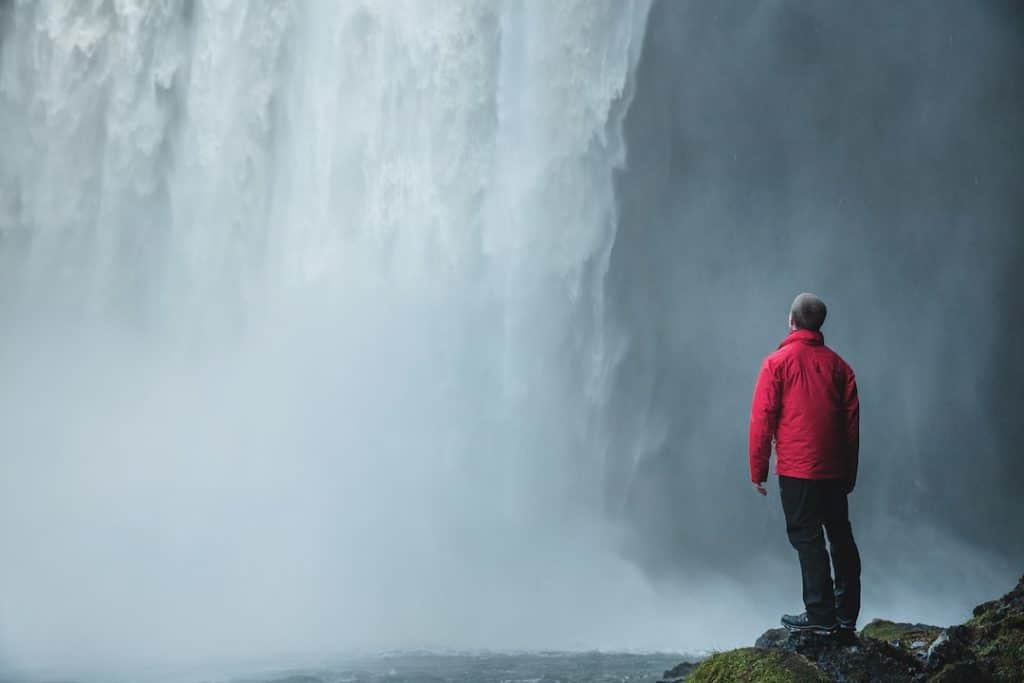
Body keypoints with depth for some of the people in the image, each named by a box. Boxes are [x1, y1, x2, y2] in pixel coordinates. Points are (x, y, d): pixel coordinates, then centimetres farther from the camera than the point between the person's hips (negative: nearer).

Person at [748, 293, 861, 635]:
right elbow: (852, 422, 9)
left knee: (807, 538, -1)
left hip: (797, 469, -5)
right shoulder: (838, 365, 8)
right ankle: (847, 614, 19)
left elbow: (762, 420, -8)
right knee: (841, 536, 13)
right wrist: (850, 471, 16)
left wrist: (758, 469, -1)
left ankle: (821, 616, 0)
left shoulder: (777, 363, -5)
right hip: (835, 470, 5)